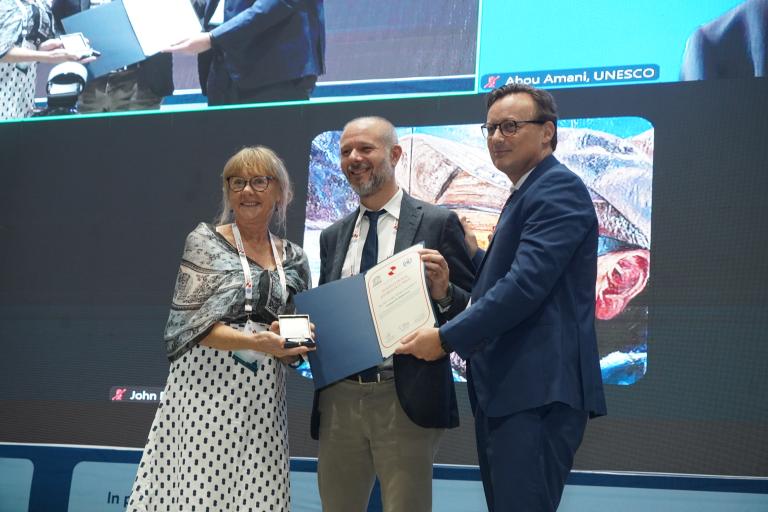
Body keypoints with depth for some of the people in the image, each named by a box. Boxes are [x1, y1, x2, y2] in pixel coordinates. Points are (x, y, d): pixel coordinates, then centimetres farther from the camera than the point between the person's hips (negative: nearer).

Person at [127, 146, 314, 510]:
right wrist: (255, 342, -21)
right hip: (206, 388, -3)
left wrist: (292, 346, -8)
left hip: (263, 397, 4)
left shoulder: (293, 259, 12)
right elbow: (190, 322, -7)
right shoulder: (205, 242, 1)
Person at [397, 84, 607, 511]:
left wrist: (447, 338, -17)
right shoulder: (525, 196, 23)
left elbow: (525, 285, -21)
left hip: (537, 392, -11)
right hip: (507, 391, 11)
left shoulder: (558, 189, -10)